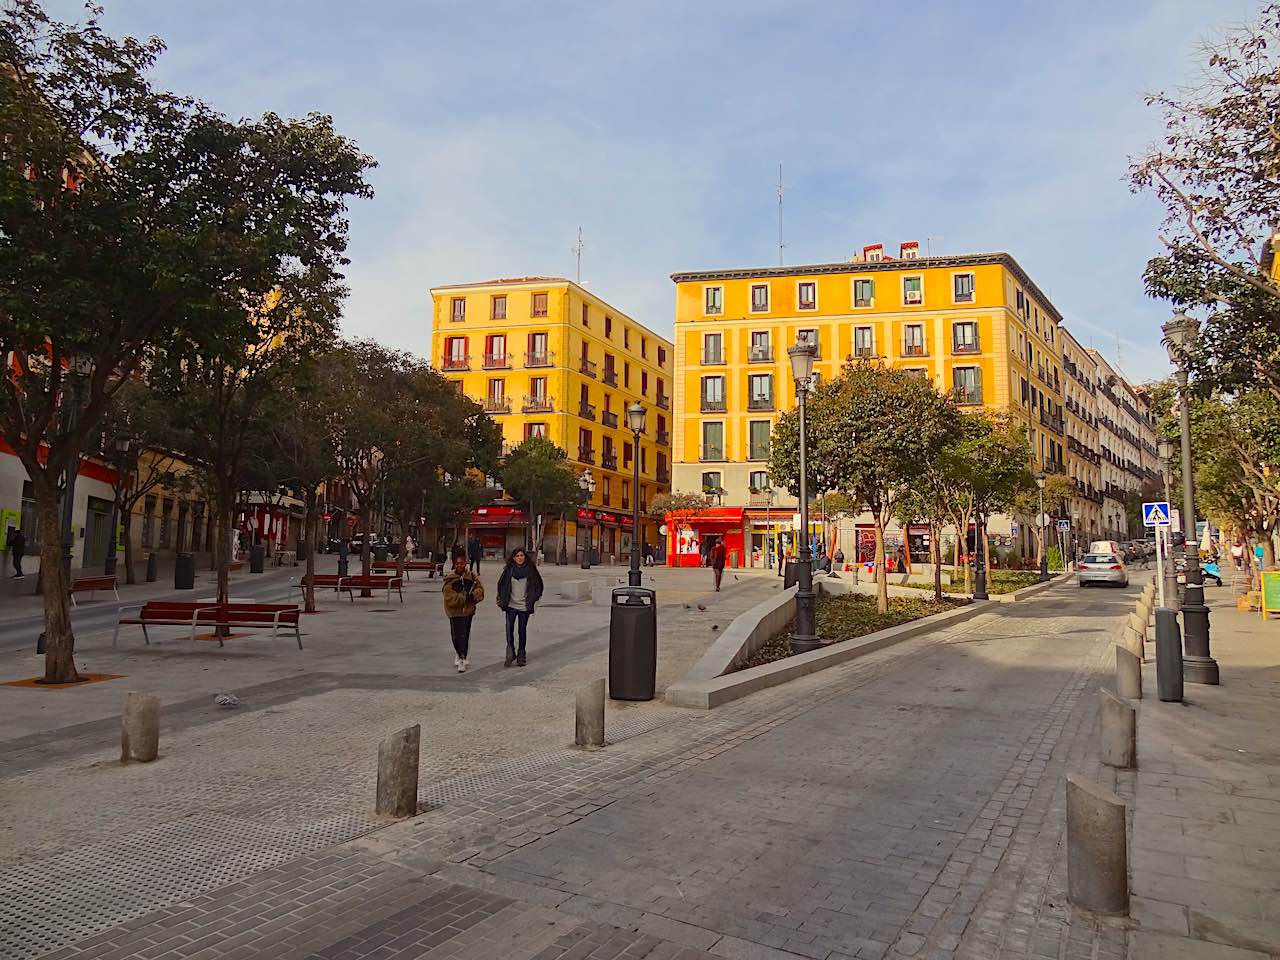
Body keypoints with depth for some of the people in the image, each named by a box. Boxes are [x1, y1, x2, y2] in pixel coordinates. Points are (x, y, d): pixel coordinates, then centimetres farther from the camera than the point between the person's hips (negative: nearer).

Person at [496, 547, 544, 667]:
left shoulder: (530, 570, -2)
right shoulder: (509, 570, 1)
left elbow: (539, 585, 8)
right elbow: (501, 585, 14)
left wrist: (533, 598, 2)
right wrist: (501, 600, 7)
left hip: (524, 606, 0)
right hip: (511, 605, 0)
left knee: (522, 631, 6)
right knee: (509, 629, -13)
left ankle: (521, 656, 18)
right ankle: (510, 654, -4)